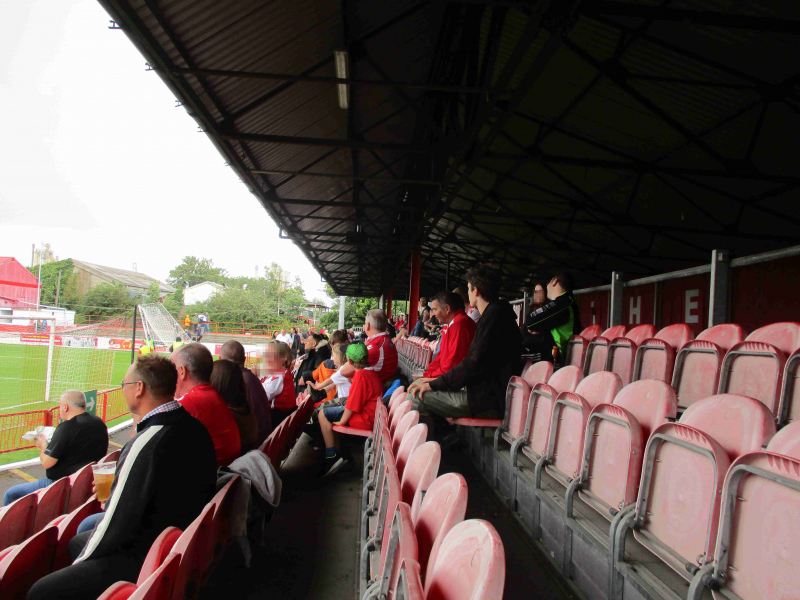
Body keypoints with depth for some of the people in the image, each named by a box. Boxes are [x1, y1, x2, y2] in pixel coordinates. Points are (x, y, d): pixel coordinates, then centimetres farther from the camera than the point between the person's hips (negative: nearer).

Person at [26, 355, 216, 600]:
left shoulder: (147, 443, -28)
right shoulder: (194, 427, -1)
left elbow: (117, 523, -20)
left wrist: (81, 561, -4)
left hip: (145, 558, -9)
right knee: (75, 543, 25)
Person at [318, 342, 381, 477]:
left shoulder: (361, 375, -22)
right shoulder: (372, 372, 7)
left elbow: (352, 404, -21)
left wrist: (341, 421, -10)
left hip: (365, 420, -10)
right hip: (371, 415, 10)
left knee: (323, 414, -5)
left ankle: (332, 457, -5)